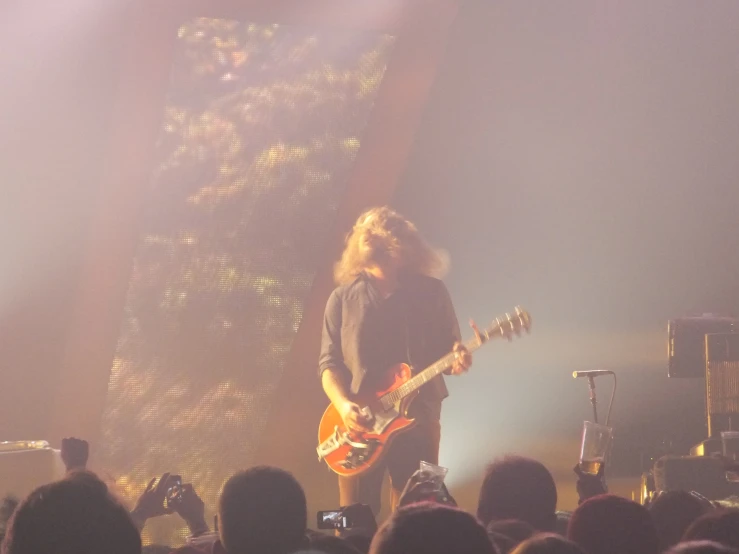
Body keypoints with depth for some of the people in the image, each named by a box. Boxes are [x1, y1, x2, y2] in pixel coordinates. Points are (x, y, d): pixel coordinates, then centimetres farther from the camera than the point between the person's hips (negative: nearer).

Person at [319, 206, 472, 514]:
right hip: (359, 425, 0)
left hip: (418, 421, 0)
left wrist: (457, 360, -14)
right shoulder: (343, 299, 7)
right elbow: (329, 362, 5)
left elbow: (449, 349, 10)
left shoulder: (431, 292, 6)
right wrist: (344, 405, -12)